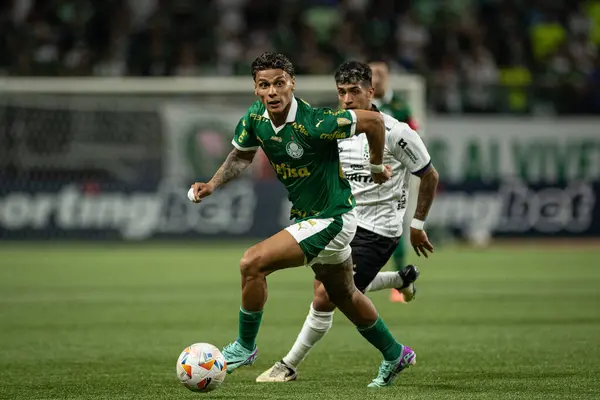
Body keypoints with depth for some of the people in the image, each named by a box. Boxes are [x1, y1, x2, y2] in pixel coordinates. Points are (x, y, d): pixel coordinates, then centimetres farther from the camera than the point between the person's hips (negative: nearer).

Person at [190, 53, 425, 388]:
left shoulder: (314, 123, -29)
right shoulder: (256, 118, -7)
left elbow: (374, 121, -20)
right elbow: (241, 156, 12)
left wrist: (377, 167, -6)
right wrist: (213, 185, -4)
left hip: (331, 219, -8)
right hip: (308, 217, 9)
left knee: (253, 263, -17)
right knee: (343, 294, 24)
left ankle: (245, 347, 1)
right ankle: (395, 355, 43)